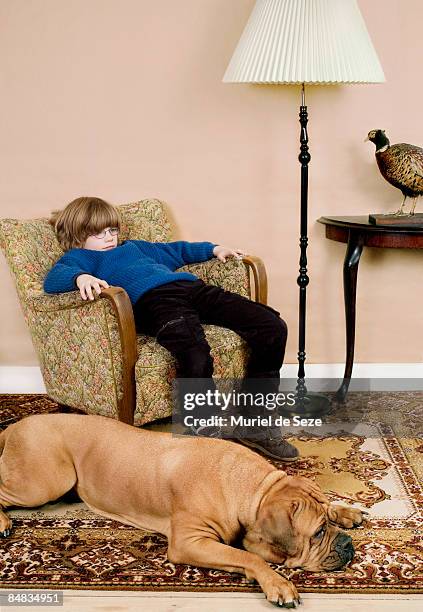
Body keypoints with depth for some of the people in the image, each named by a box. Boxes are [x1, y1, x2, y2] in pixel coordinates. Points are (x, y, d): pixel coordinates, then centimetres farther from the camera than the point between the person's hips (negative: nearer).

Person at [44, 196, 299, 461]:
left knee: (273, 327, -9)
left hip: (191, 286, 8)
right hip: (151, 298, -7)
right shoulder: (79, 257, 20)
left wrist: (213, 249, 41)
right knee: (196, 358, -40)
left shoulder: (132, 246, 41)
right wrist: (81, 277, -23)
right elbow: (53, 279, -2)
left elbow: (174, 250, 52)